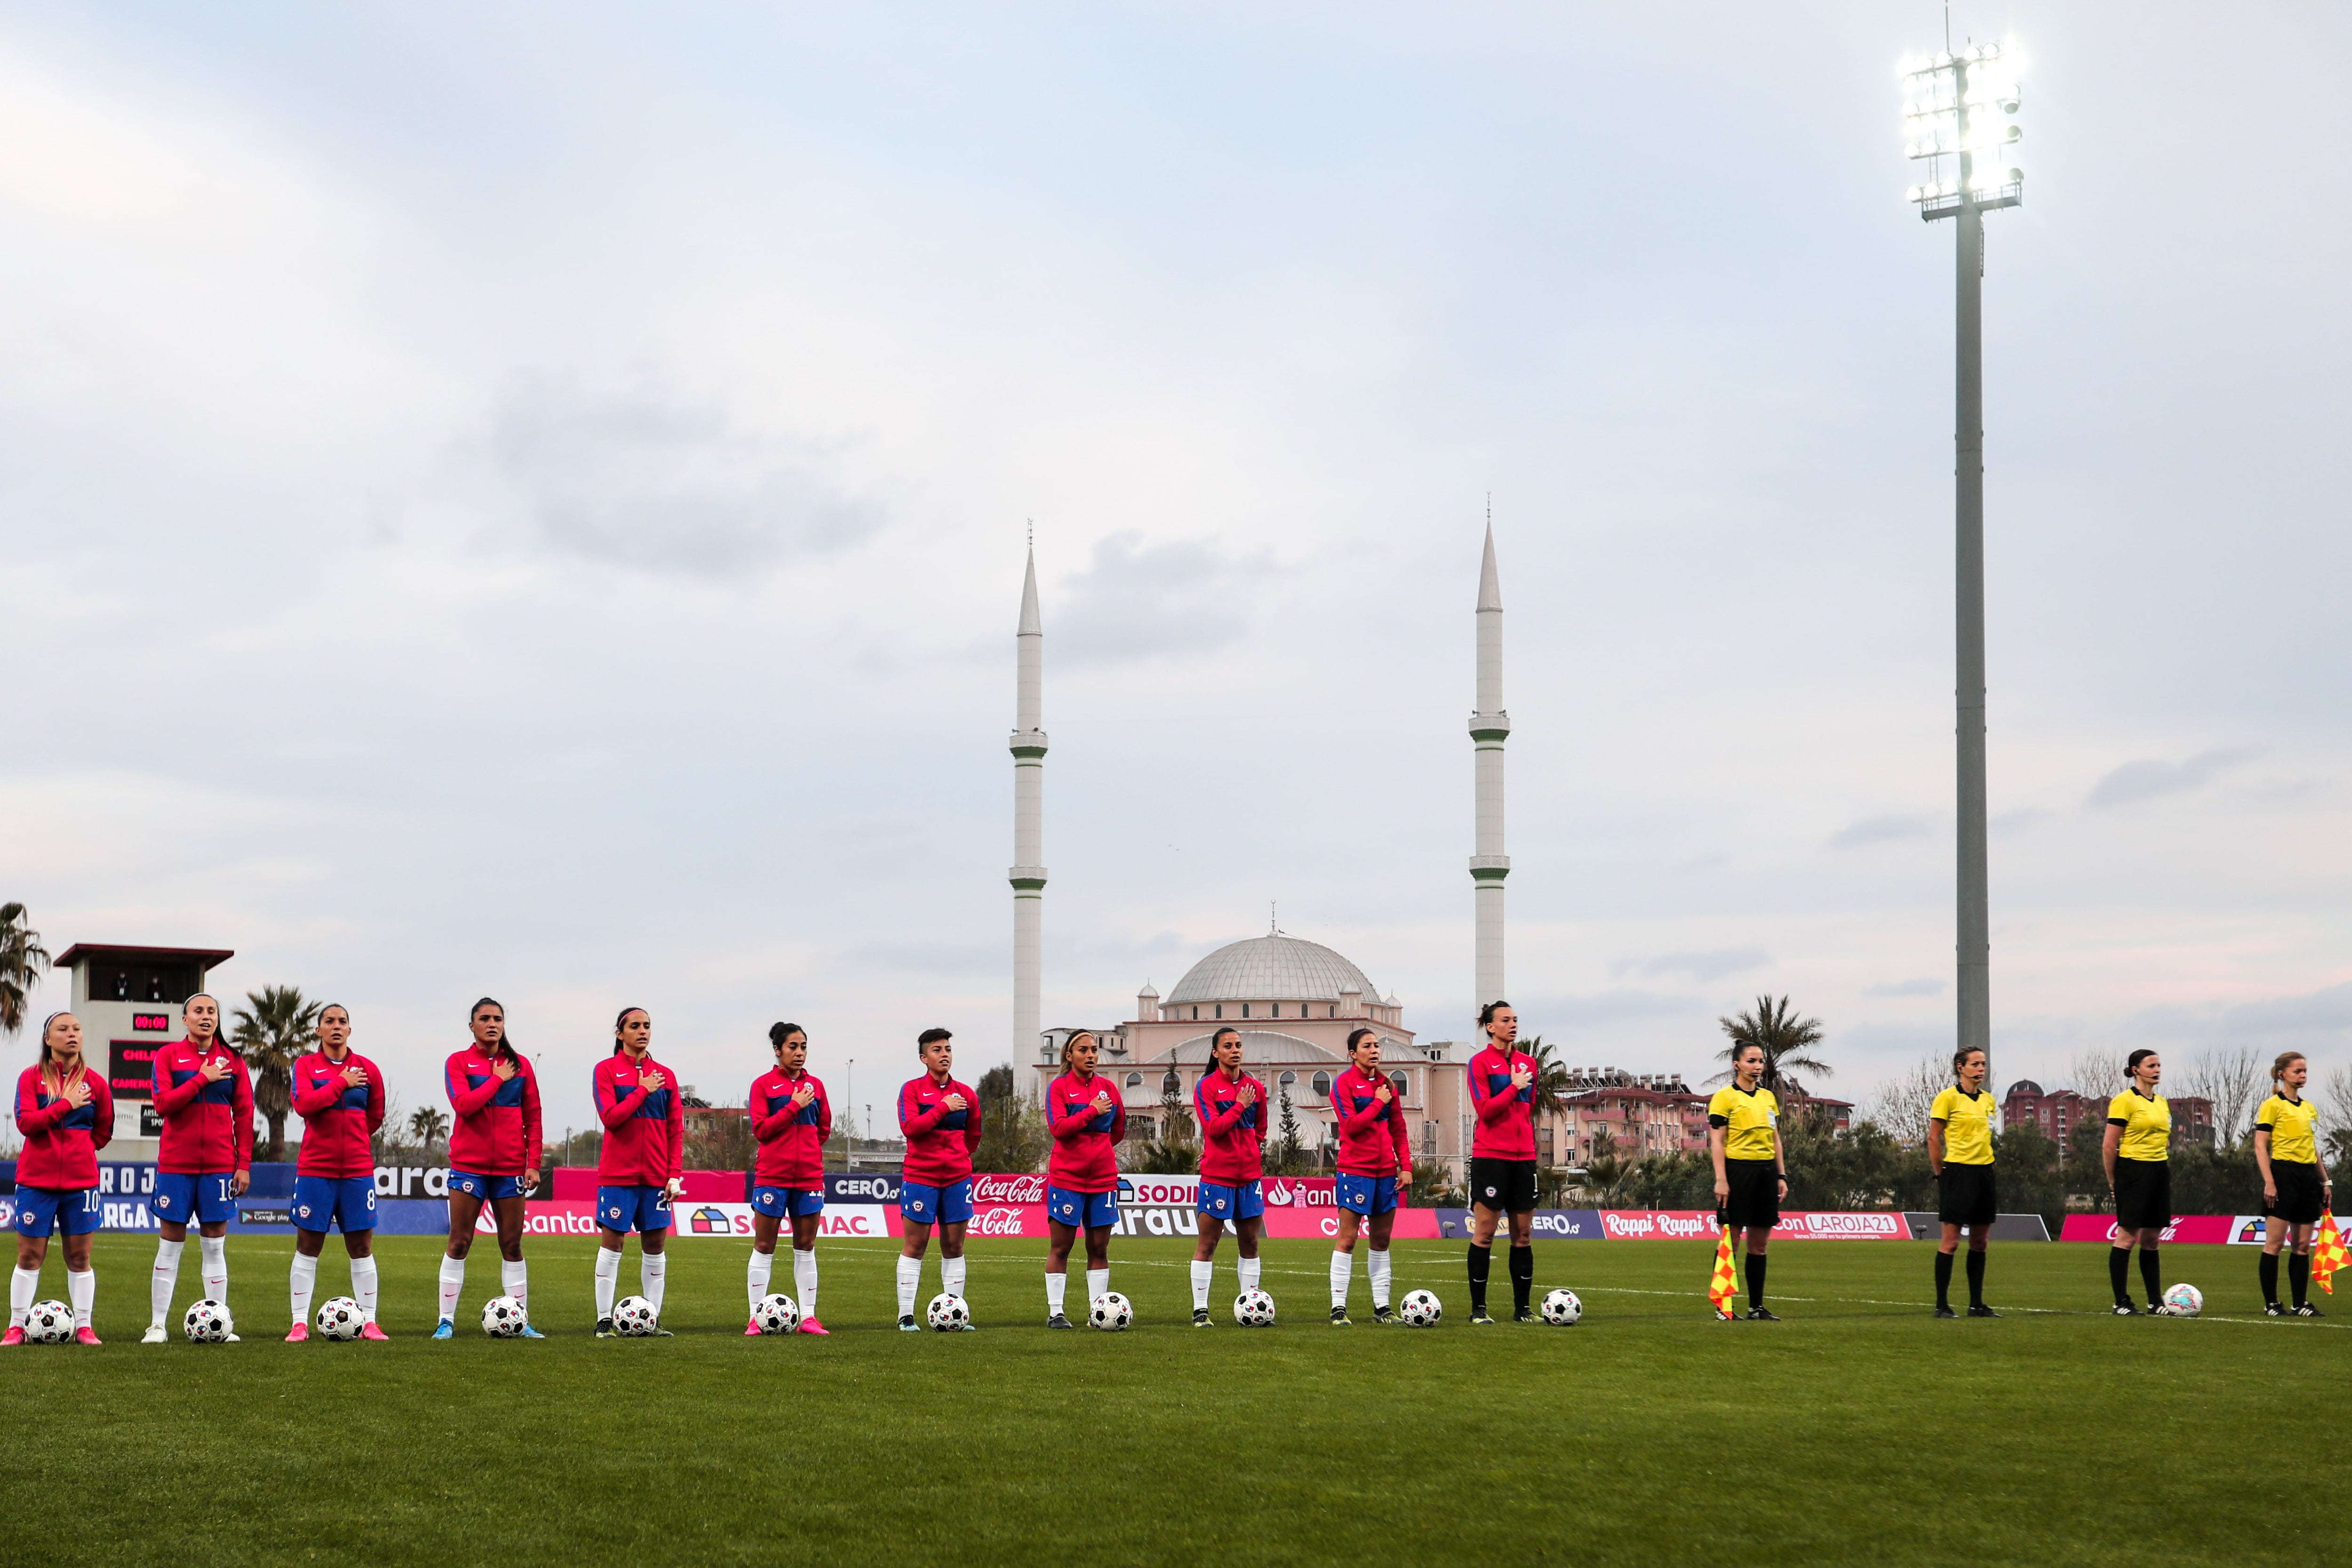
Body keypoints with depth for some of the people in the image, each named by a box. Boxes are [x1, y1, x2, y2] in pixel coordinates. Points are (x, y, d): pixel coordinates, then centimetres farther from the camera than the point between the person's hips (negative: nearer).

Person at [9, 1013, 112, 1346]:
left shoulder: (95, 1082, 6)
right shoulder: (32, 1077, 0)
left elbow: (103, 1131, 15)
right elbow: (25, 1122, -13)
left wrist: (77, 1150, 7)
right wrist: (66, 1104, -17)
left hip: (81, 1179, 1)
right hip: (36, 1178, -1)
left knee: (79, 1257, 3)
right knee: (29, 1256, 1)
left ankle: (83, 1327, 9)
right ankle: (16, 1327, 8)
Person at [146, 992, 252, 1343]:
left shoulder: (232, 1060, 7)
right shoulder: (169, 1056, 3)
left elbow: (244, 1114, 6)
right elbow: (163, 1103, -10)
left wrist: (244, 1163, 0)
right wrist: (202, 1079, -13)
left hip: (220, 1164, 1)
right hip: (176, 1163, -1)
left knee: (215, 1245, 3)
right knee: (170, 1245, 1)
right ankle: (157, 1325, 5)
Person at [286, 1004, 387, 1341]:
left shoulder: (366, 1068, 7)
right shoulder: (306, 1065, 2)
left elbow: (376, 1115, 19)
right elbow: (304, 1104, -16)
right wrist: (341, 1083, -12)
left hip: (358, 1168, 2)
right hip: (314, 1168, -2)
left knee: (362, 1246, 2)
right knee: (308, 1246, 2)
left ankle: (369, 1323, 6)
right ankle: (300, 1324, 6)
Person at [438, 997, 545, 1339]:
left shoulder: (520, 1065, 9)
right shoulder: (459, 1062, 1)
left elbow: (533, 1117, 8)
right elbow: (463, 1105, -16)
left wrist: (534, 1163, 2)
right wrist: (497, 1079, -10)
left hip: (510, 1167, 2)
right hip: (469, 1165, -2)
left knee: (512, 1245, 5)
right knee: (459, 1243, -2)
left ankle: (522, 1321, 7)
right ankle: (446, 1321, 2)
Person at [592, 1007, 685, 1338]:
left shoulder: (664, 1075, 9)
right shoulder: (606, 1070, -1)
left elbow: (676, 1129, 8)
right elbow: (610, 1117, -13)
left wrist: (675, 1173, 0)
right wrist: (643, 1090, -11)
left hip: (656, 1175, 4)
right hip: (617, 1173, -4)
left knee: (656, 1245, 4)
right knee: (612, 1243, -1)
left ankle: (654, 1319, 9)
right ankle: (604, 1320, 2)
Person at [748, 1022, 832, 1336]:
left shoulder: (814, 1085, 10)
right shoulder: (763, 1084, -1)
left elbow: (824, 1128, 17)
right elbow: (761, 1129, -10)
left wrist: (804, 1149, 8)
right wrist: (794, 1106, -13)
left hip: (809, 1176, 3)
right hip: (772, 1176, -3)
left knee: (806, 1246, 6)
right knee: (764, 1246, 1)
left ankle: (808, 1317, 9)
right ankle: (756, 1317, 5)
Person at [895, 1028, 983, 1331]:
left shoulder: (965, 1093, 9)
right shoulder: (912, 1089, -3)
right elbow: (910, 1127, -18)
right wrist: (943, 1107, -16)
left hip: (957, 1177, 4)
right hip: (919, 1177, -4)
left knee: (954, 1246, 6)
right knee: (915, 1245, -1)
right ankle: (906, 1315, 2)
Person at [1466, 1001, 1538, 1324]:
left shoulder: (1528, 1062, 13)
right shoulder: (1480, 1062, -4)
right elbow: (1485, 1109, -14)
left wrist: (1529, 1144, 17)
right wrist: (1515, 1087, -11)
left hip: (1523, 1156, 6)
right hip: (1490, 1155, -6)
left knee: (1524, 1234, 6)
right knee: (1484, 1232, -4)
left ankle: (1522, 1307, 11)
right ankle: (1478, 1308, 0)